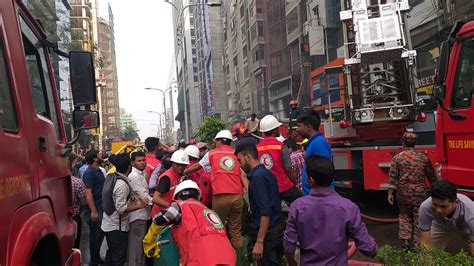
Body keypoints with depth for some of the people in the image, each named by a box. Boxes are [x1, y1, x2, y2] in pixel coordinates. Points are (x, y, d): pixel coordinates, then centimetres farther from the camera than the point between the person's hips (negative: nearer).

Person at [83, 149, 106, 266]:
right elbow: (88, 193, -23)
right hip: (95, 210, -9)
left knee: (100, 234, 18)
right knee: (95, 236, 3)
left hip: (102, 208, 9)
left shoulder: (99, 171, 9)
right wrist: (93, 211, -25)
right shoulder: (89, 172, -18)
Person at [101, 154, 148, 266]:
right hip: (117, 227, -9)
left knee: (111, 253, 23)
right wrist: (140, 205, -19)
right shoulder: (122, 185, -25)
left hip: (108, 224, 9)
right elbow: (121, 208, -26)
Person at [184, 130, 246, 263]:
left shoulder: (212, 153, 13)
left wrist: (183, 172, 42)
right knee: (236, 230, 9)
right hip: (237, 195, 2)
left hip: (220, 196, -2)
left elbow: (197, 166, 26)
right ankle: (239, 260, 13)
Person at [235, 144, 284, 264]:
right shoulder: (267, 173, 9)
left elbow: (265, 211, -24)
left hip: (267, 232, -9)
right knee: (275, 262, 18)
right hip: (277, 227, 9)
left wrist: (259, 242, -24)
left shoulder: (258, 176, -18)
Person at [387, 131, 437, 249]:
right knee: (419, 219, 9)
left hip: (403, 193, 0)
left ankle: (405, 238, 8)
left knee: (404, 215, 20)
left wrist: (390, 193, 0)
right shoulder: (424, 157, 0)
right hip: (420, 193, 0)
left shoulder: (397, 158, -5)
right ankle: (417, 245, 14)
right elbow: (432, 176, 7)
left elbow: (392, 177, -6)